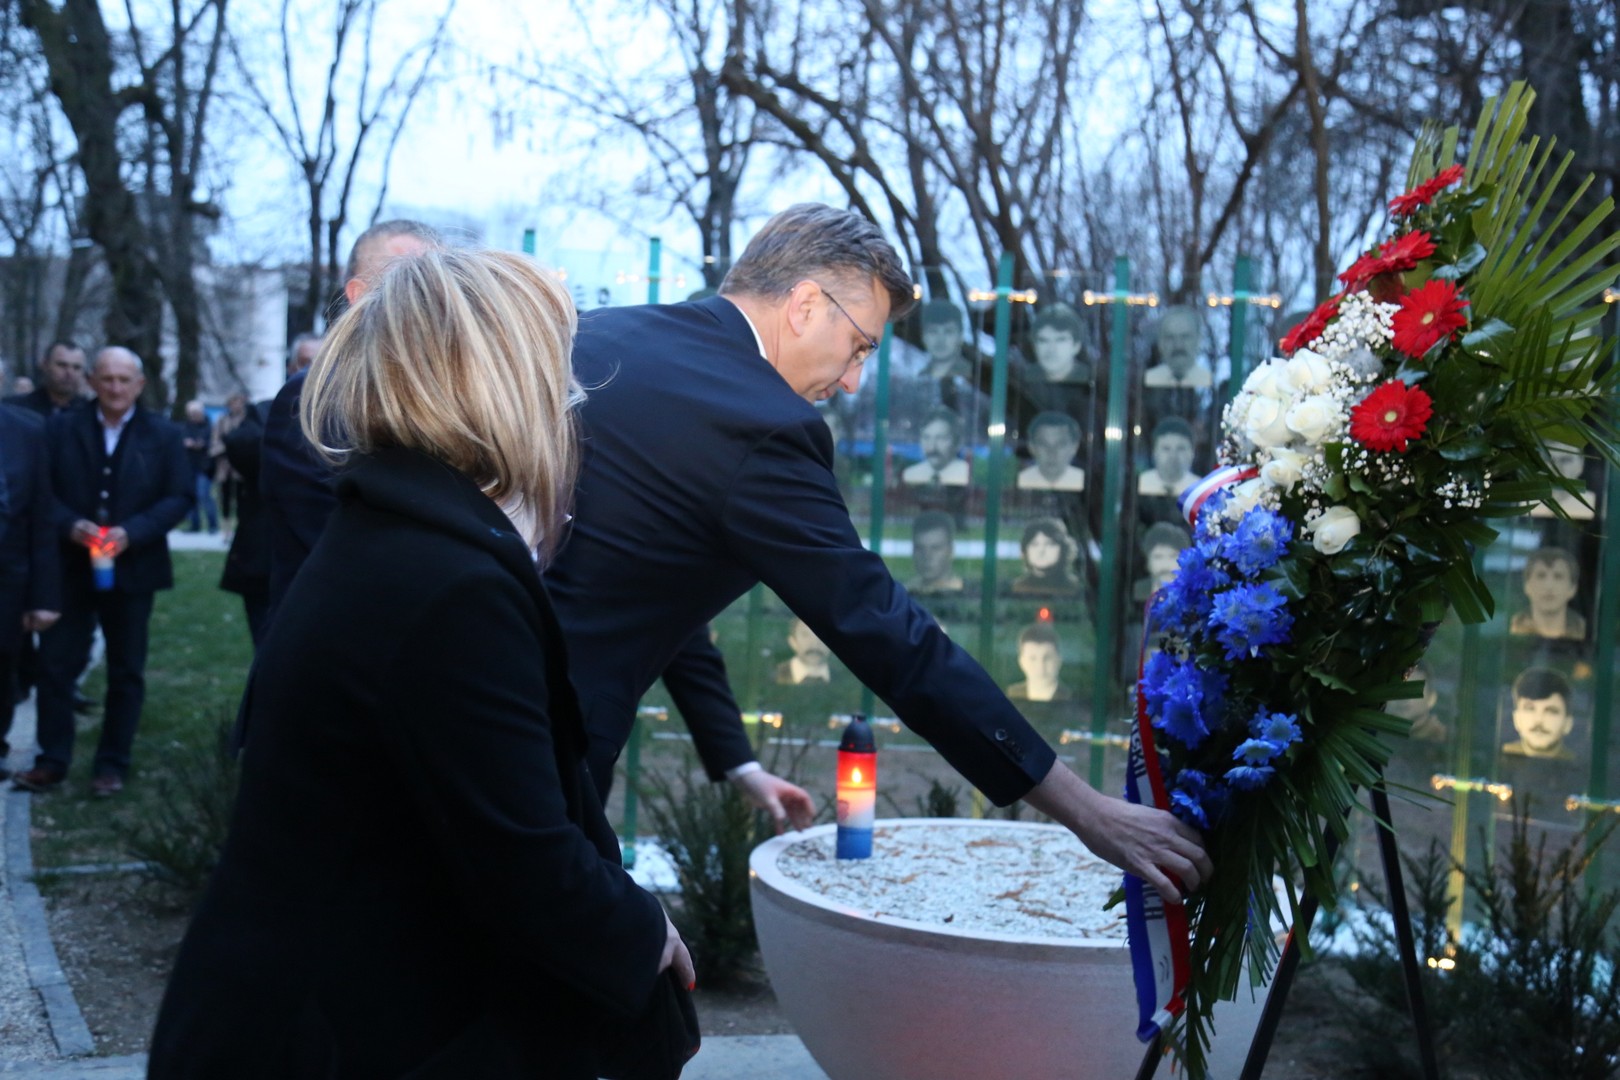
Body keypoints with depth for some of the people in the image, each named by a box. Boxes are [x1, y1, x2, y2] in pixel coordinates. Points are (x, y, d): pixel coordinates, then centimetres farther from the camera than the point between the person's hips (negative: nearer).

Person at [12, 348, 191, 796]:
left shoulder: (163, 435, 1)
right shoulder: (61, 428, 4)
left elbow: (180, 497, -5)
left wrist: (132, 531, -18)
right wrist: (69, 525, -19)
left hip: (132, 569, 0)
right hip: (69, 567, 1)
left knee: (126, 672, 7)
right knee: (55, 665, 2)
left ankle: (112, 765, 17)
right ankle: (52, 760, 14)